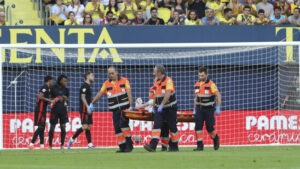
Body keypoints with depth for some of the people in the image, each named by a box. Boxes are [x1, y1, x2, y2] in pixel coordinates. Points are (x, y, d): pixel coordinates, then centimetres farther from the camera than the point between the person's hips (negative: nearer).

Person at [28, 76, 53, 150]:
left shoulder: (46, 88, 18)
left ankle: (42, 145, 13)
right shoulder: (45, 88, -11)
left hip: (42, 110, 10)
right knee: (40, 127, -12)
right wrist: (49, 100, -18)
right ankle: (31, 144, -15)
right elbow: (40, 97, -22)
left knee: (42, 127, 11)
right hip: (40, 110, -10)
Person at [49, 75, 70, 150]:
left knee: (63, 127, -2)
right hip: (55, 110, -3)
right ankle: (50, 145, 8)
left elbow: (68, 100, 14)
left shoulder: (66, 89, 8)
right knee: (52, 127, 1)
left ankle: (62, 145, 3)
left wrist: (65, 98, -8)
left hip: (63, 110, 3)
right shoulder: (54, 88, -1)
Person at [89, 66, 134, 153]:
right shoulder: (106, 84, 8)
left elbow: (129, 94, -3)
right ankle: (122, 147, 2)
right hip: (115, 110, 4)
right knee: (117, 128, -3)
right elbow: (100, 94, 14)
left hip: (125, 108, -4)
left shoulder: (124, 81, 1)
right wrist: (92, 103, 12)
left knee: (123, 124, -20)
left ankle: (129, 144, -12)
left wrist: (131, 107, -11)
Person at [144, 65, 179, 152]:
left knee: (172, 127, 5)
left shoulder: (168, 81, -16)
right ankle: (153, 146, -23)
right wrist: (154, 107, 20)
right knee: (156, 125, -11)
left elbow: (168, 94, -29)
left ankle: (174, 146, 20)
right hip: (159, 108, 6)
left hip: (170, 108, -6)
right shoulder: (156, 82, 9)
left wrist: (161, 105, -35)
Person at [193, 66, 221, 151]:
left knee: (209, 127, -3)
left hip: (209, 109, -5)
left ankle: (216, 139, 26)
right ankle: (200, 145, -6)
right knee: (198, 126, -8)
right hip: (199, 108, 5)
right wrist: (194, 109, 14)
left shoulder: (211, 84, -11)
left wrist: (218, 108, -17)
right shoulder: (197, 84, 8)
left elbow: (218, 95, -12)